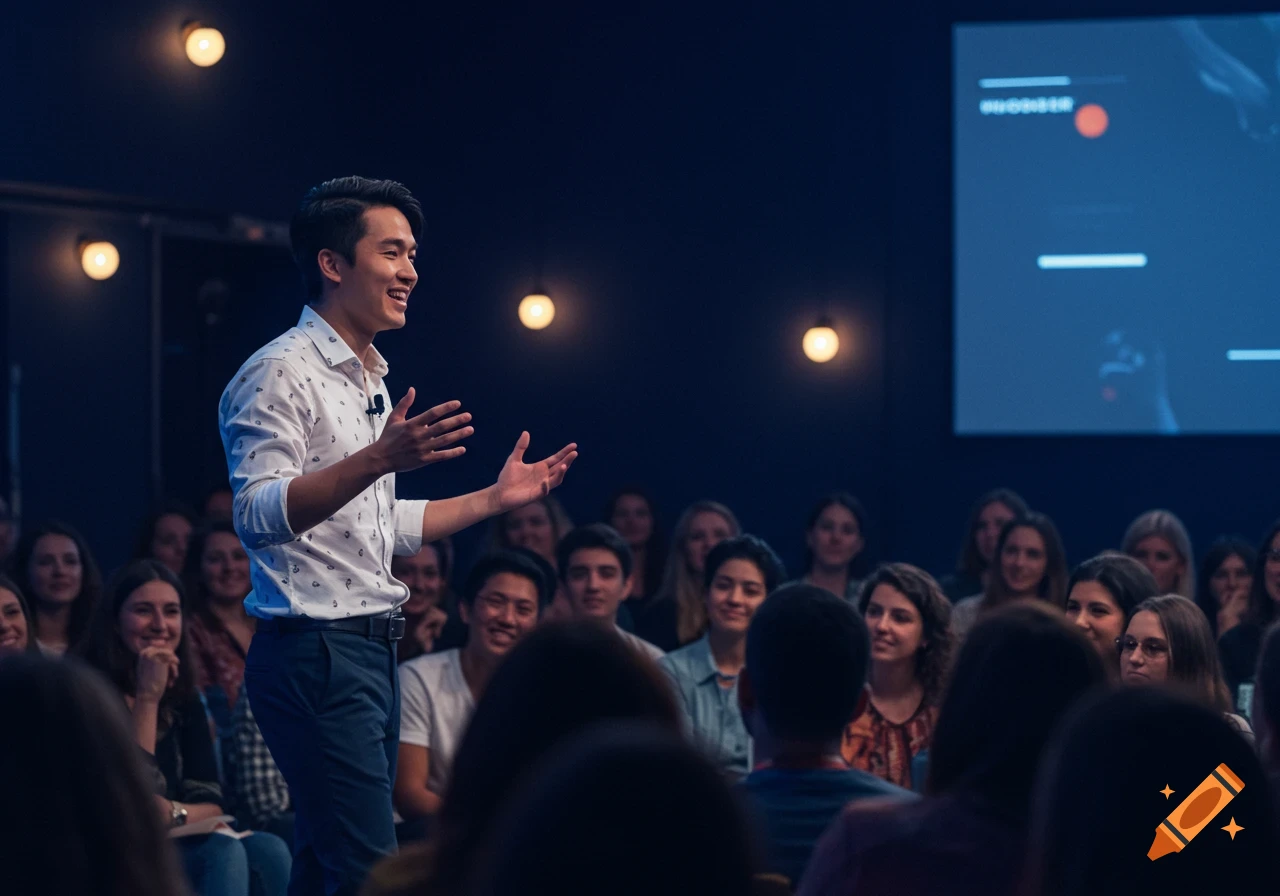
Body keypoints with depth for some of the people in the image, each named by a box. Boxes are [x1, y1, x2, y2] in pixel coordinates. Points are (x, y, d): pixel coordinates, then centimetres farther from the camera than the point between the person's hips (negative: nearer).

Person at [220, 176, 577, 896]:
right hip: (318, 651, -10)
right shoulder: (281, 372, -10)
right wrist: (377, 460, -33)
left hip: (373, 650, 10)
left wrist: (497, 498, 26)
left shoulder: (370, 381, 21)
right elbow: (258, 514, -23)